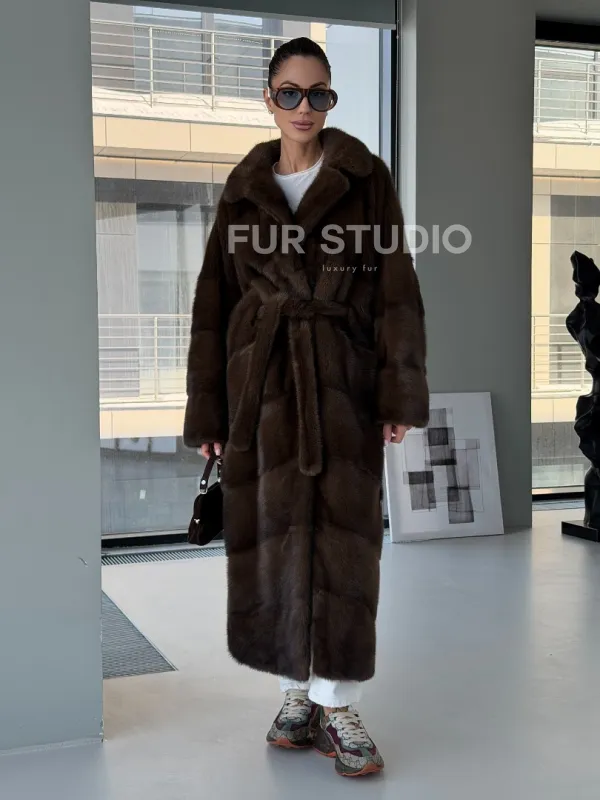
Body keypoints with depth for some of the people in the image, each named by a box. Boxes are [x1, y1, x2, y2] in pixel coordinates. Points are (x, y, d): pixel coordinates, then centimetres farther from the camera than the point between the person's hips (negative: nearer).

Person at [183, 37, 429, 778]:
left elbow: (396, 289, -2)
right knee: (274, 534, 4)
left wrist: (401, 393, -10)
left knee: (343, 535, -1)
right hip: (262, 379, 2)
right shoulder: (243, 189, 8)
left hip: (344, 380, -2)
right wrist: (207, 409, 2)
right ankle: (299, 691, 19)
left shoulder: (366, 177, 3)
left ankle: (336, 705, 10)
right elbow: (214, 301, 7)